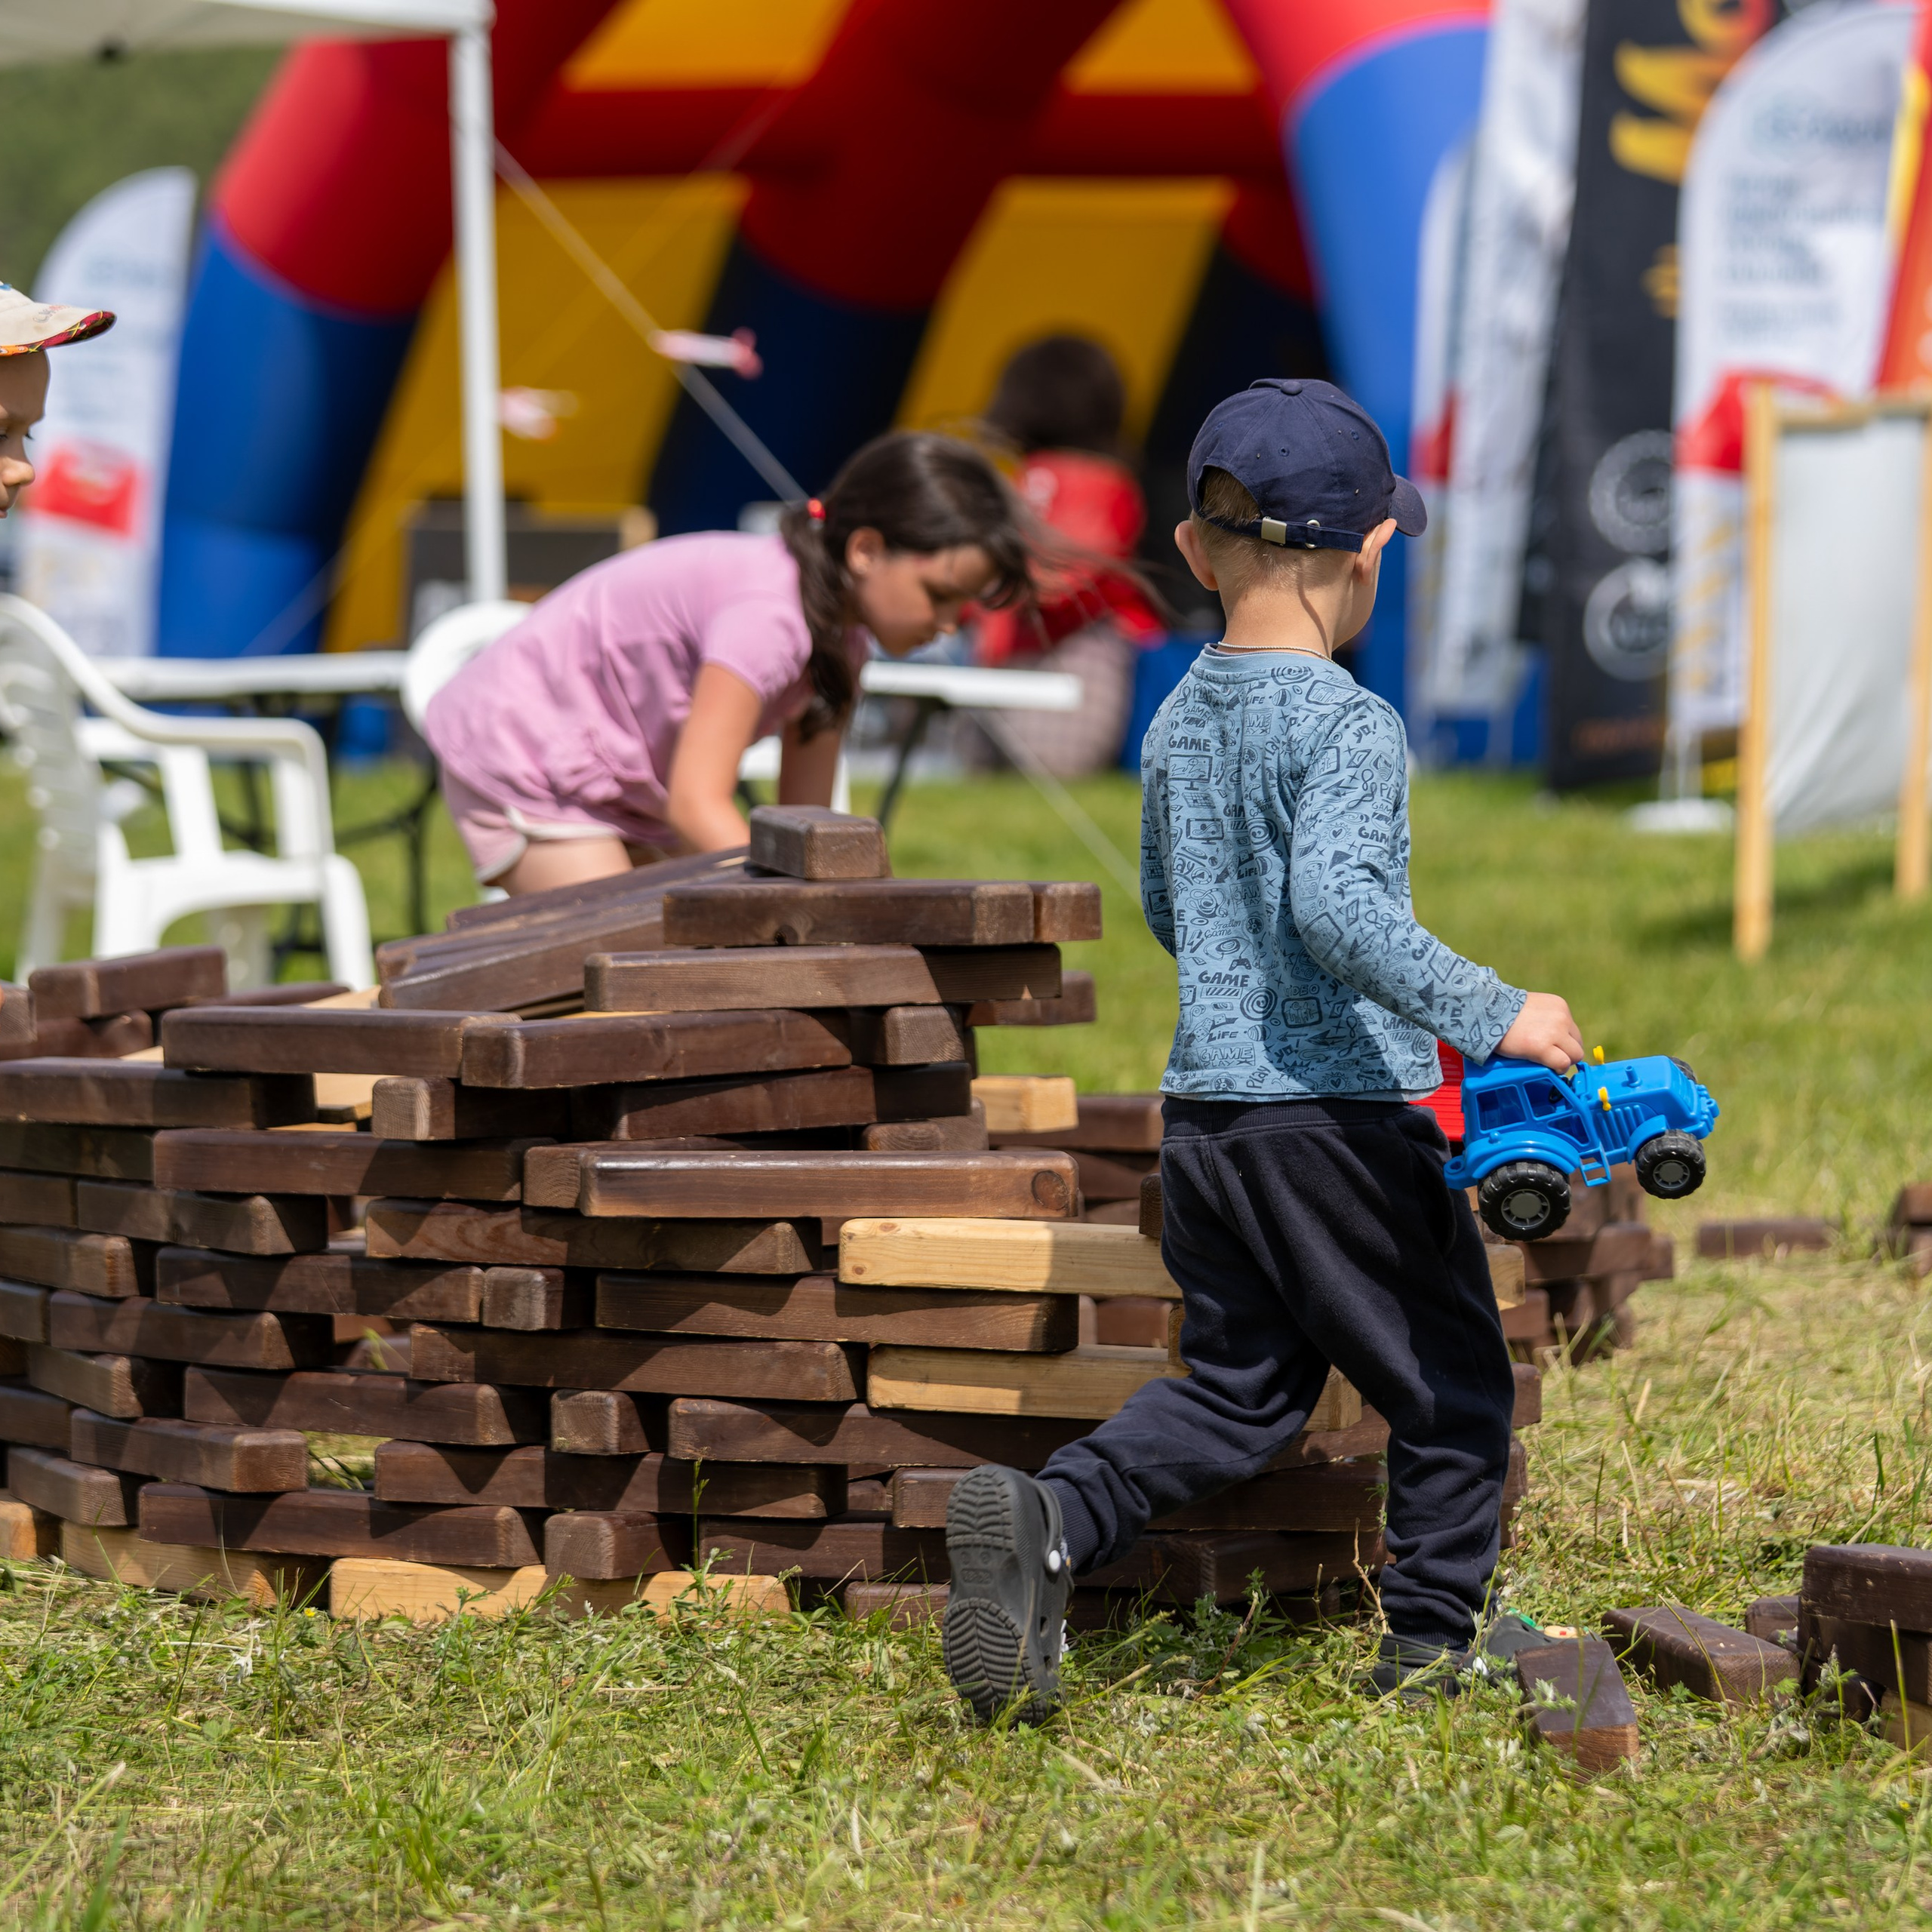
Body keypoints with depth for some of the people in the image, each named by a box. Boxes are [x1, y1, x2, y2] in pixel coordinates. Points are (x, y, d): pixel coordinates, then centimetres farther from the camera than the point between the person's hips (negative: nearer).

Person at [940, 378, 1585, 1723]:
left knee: (1240, 1390, 14)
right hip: (1343, 1115, -7)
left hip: (1205, 1106, 7)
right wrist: (1488, 1013, -25)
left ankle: (1046, 1522, -7)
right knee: (1455, 1388, 10)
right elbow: (1334, 902, -28)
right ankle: (1434, 1640, 16)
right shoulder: (1348, 726, -14)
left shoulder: (1179, 725, 9)